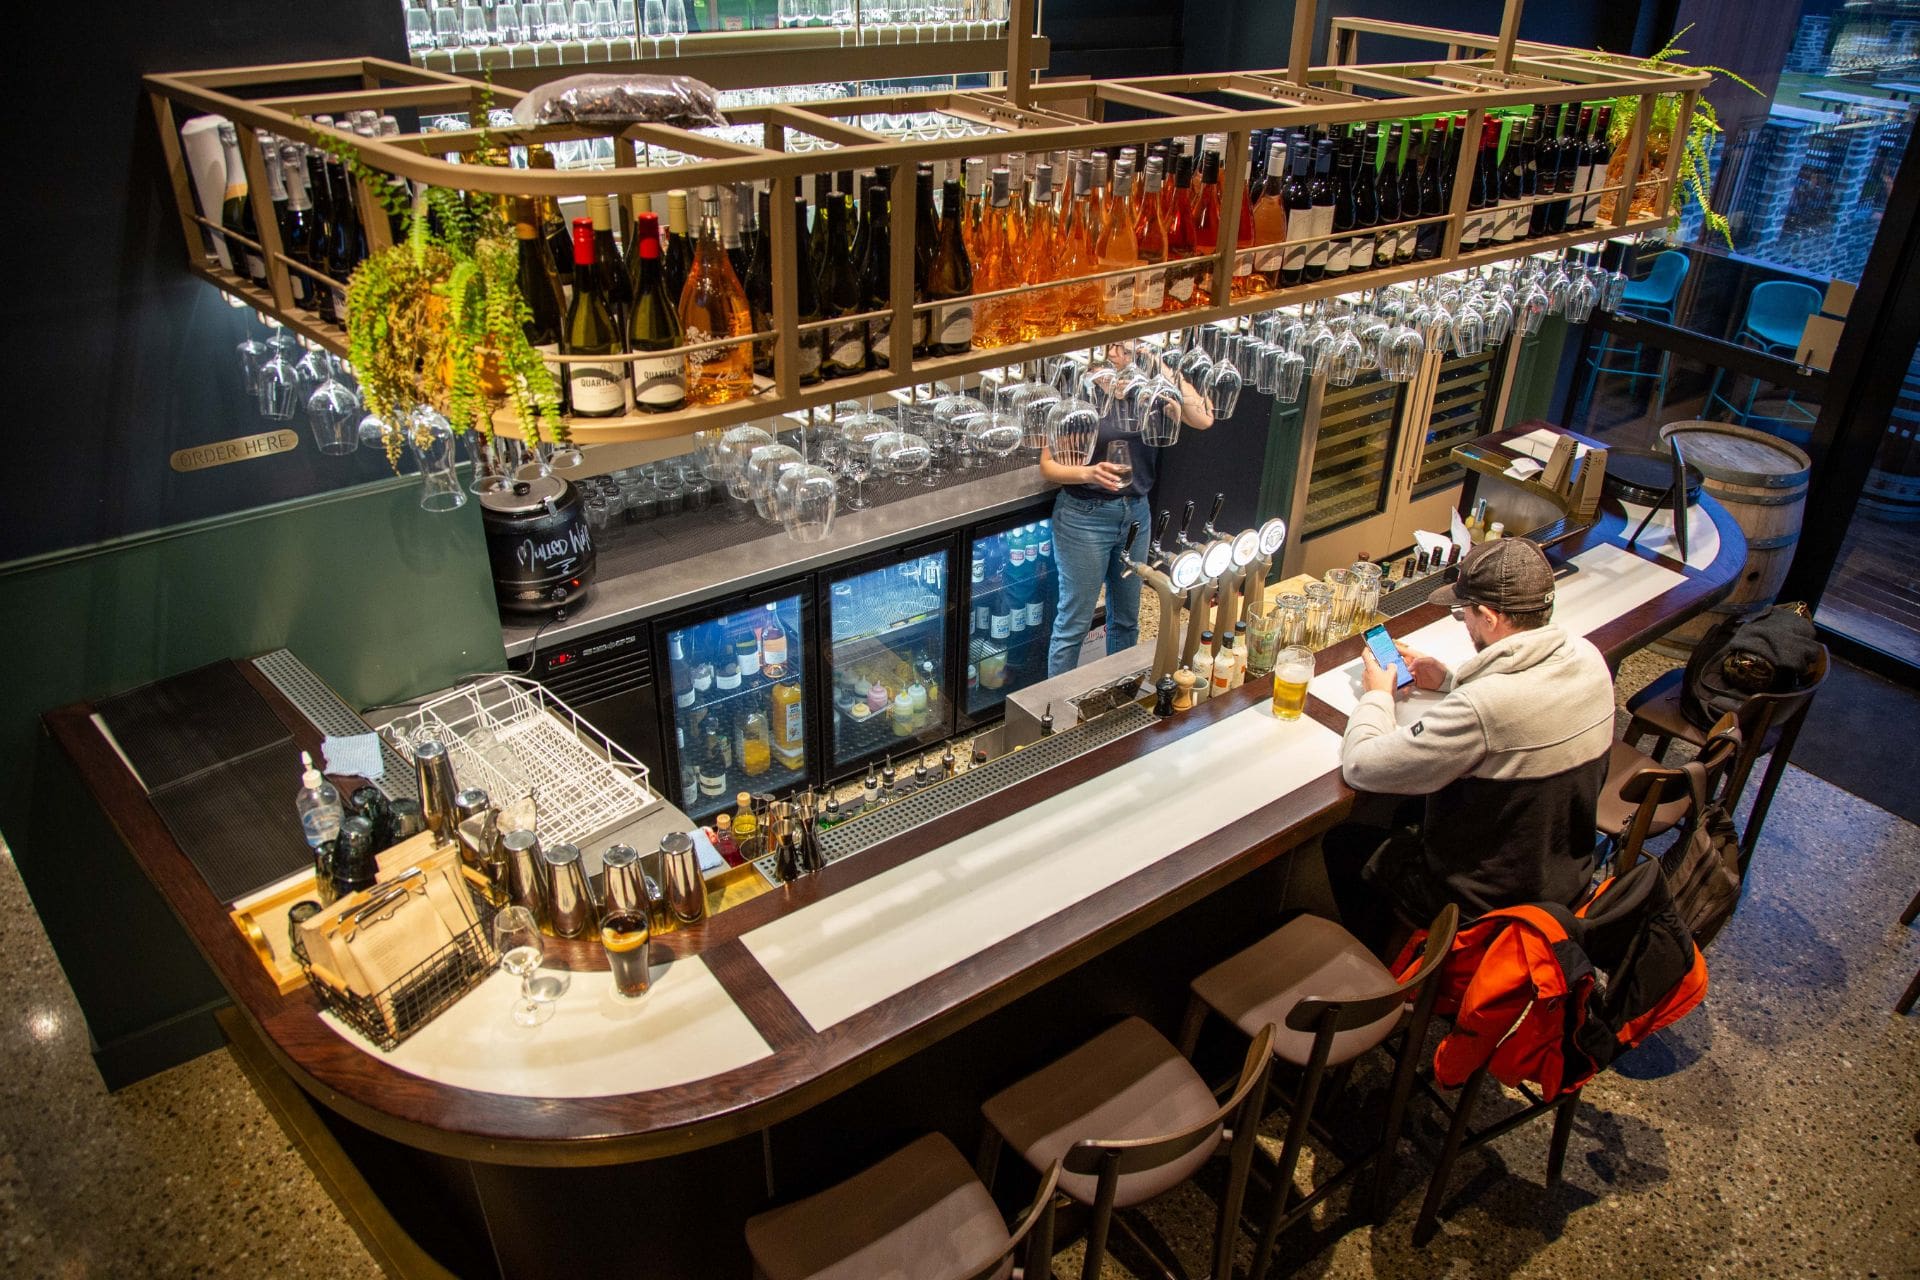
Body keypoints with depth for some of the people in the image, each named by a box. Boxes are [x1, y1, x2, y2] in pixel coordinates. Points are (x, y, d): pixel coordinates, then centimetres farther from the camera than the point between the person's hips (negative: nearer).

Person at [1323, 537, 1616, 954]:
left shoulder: (1479, 708, -38)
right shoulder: (1588, 658, -13)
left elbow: (1360, 767, -28)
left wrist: (1378, 694, -10)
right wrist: (1452, 681, 7)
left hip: (1487, 901, -8)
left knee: (1342, 842, 14)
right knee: (1412, 810, 29)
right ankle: (1398, 933, 48)